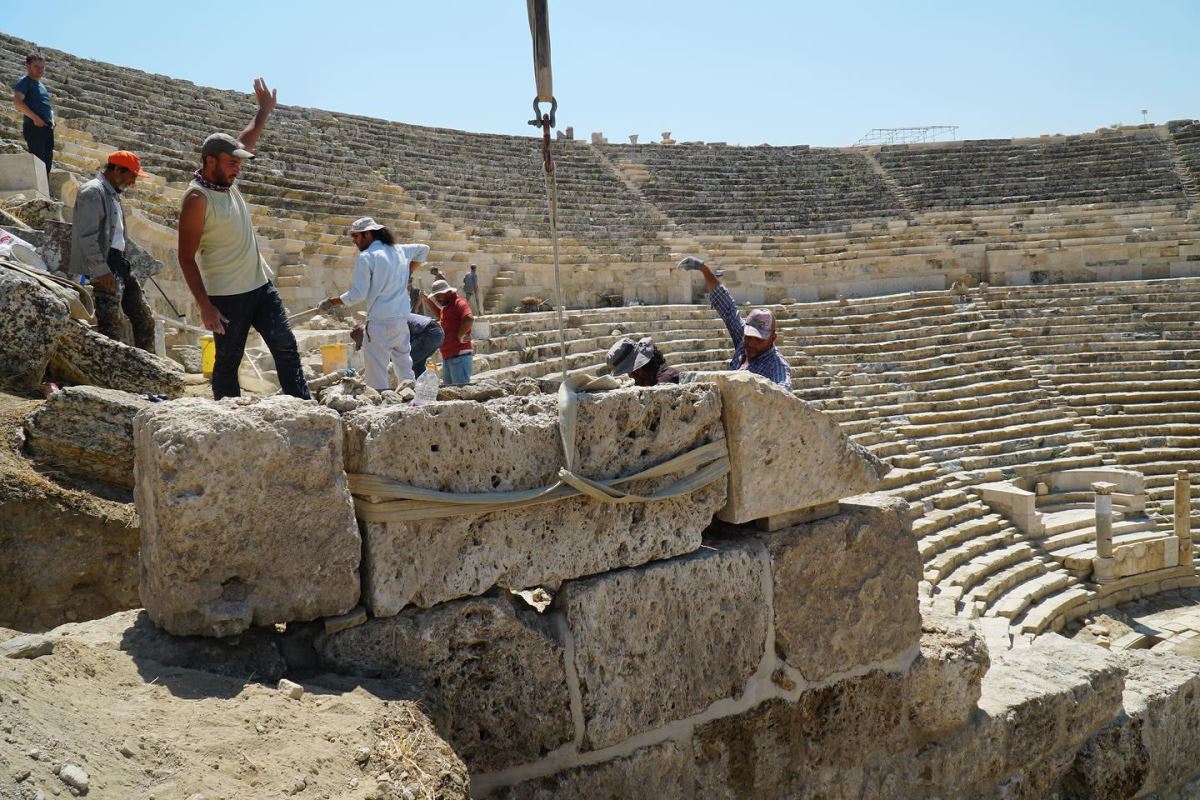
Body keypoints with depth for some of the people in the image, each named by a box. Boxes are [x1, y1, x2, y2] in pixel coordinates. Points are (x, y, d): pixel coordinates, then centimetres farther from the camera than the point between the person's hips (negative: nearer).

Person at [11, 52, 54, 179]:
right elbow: (17, 101, -17)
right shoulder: (25, 82, -3)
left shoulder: (41, 85, 23)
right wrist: (35, 118, -20)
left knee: (47, 162, 8)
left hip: (47, 128, 8)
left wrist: (52, 120, 10)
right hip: (34, 127, -8)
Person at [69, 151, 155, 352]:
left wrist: (123, 263, 17)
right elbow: (86, 236, -18)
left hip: (119, 263, 10)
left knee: (144, 319, 10)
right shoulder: (92, 192, -11)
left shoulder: (113, 194, 19)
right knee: (111, 327, -10)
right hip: (105, 269, -10)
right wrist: (101, 271, -22)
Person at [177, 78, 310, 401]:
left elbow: (246, 141, 27)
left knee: (286, 347, 3)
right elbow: (186, 258, -16)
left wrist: (265, 110, 28)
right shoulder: (197, 198, -15)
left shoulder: (226, 181, 7)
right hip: (227, 295, -8)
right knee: (228, 361, 2)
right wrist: (205, 307, -21)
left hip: (260, 285, 8)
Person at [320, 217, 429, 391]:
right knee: (404, 367, 16)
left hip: (380, 322, -7)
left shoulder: (365, 257, -8)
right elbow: (424, 249, 32)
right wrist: (407, 275, 32)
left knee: (377, 372, -5)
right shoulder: (399, 250, 14)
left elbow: (357, 295, -13)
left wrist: (331, 302, -1)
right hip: (402, 320, 7)